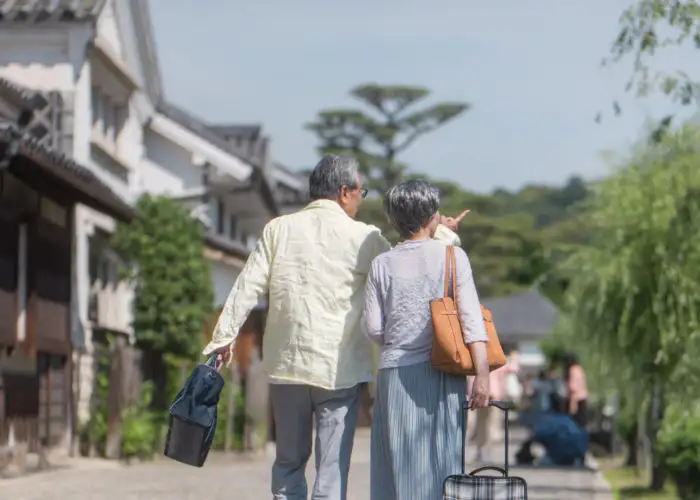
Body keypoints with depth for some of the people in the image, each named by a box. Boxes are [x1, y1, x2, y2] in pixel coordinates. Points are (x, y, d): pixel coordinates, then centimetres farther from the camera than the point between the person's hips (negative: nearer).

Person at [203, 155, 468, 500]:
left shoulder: (279, 229, 3)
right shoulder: (362, 238, -4)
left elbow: (247, 288, 1)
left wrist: (223, 336, 7)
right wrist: (443, 235, 19)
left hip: (286, 364, 3)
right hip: (339, 367, -3)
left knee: (288, 463, 15)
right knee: (332, 468, 1)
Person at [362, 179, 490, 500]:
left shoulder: (382, 264, 4)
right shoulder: (452, 256, -1)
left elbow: (373, 327, 3)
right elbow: (470, 317, -8)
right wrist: (482, 374, -11)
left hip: (394, 373, 1)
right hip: (440, 374, -1)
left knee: (397, 469, 4)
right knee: (440, 463, 3)